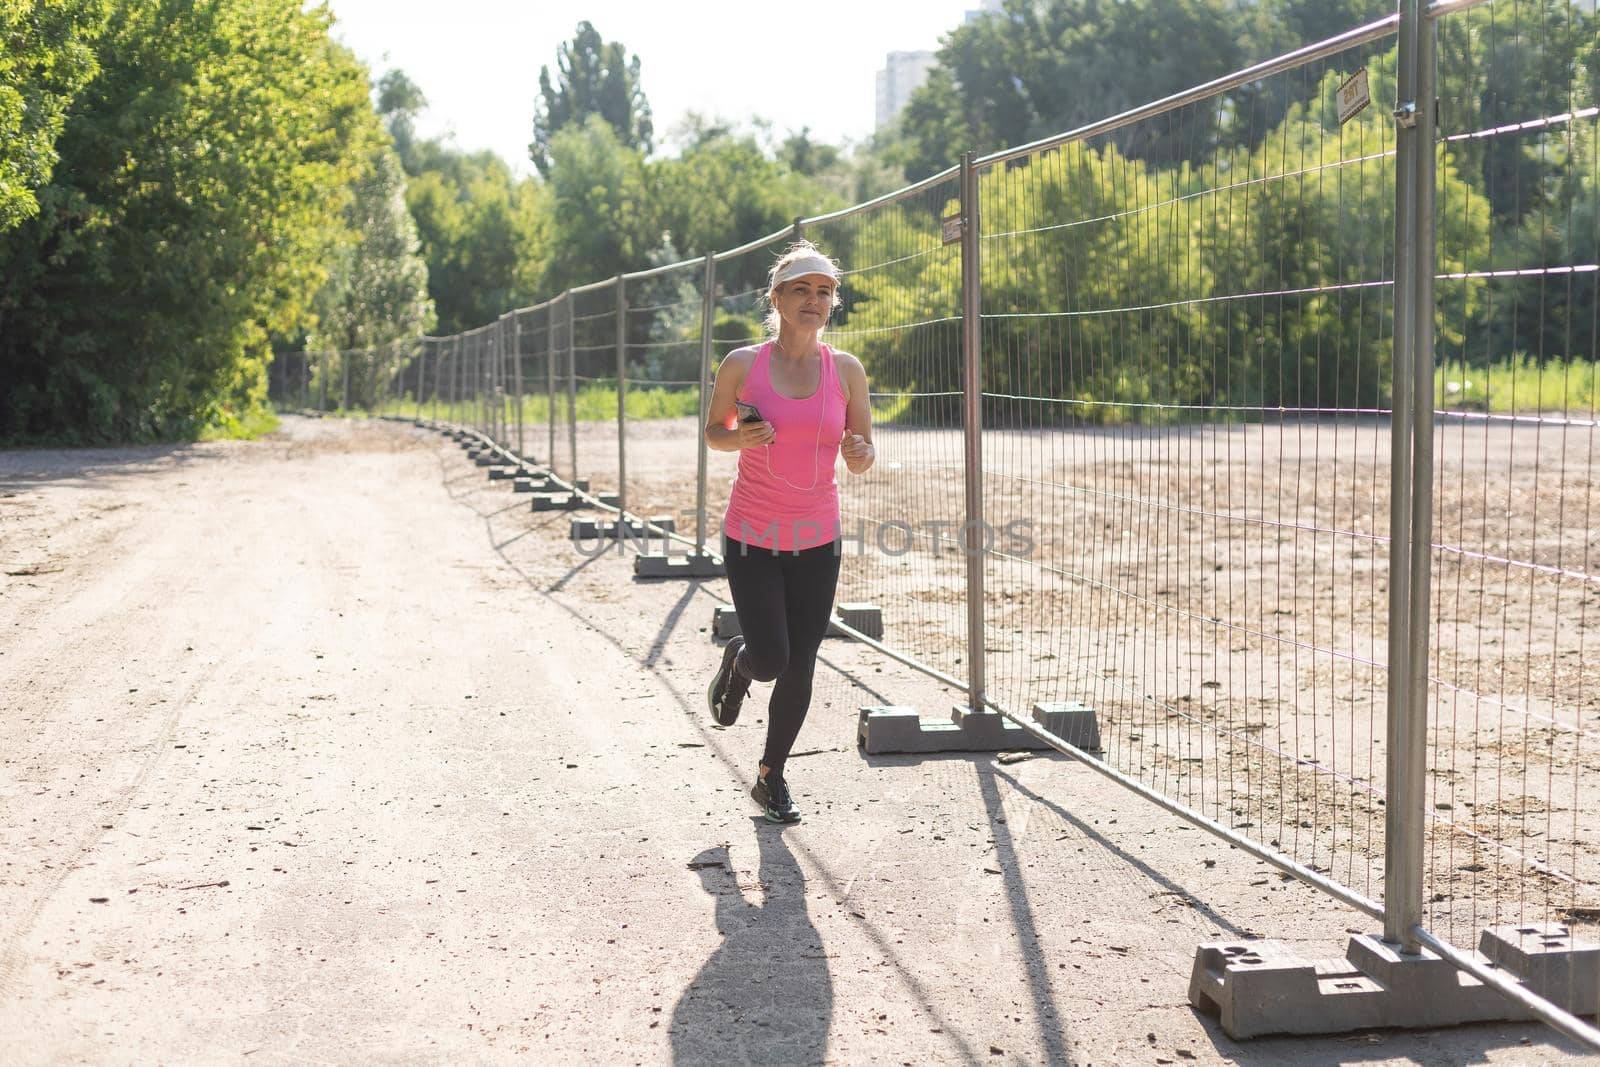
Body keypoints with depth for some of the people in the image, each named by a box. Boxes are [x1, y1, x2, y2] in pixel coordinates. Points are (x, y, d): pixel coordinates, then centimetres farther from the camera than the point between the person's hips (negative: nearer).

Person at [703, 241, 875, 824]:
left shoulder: (846, 370, -3)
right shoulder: (743, 364, -8)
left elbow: (863, 455, 5)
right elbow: (713, 431, 6)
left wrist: (860, 455, -19)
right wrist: (740, 437, -16)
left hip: (817, 539, 2)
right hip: (752, 536, -2)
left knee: (799, 669, 4)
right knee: (770, 660, -10)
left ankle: (771, 776, 26)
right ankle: (738, 660, 29)